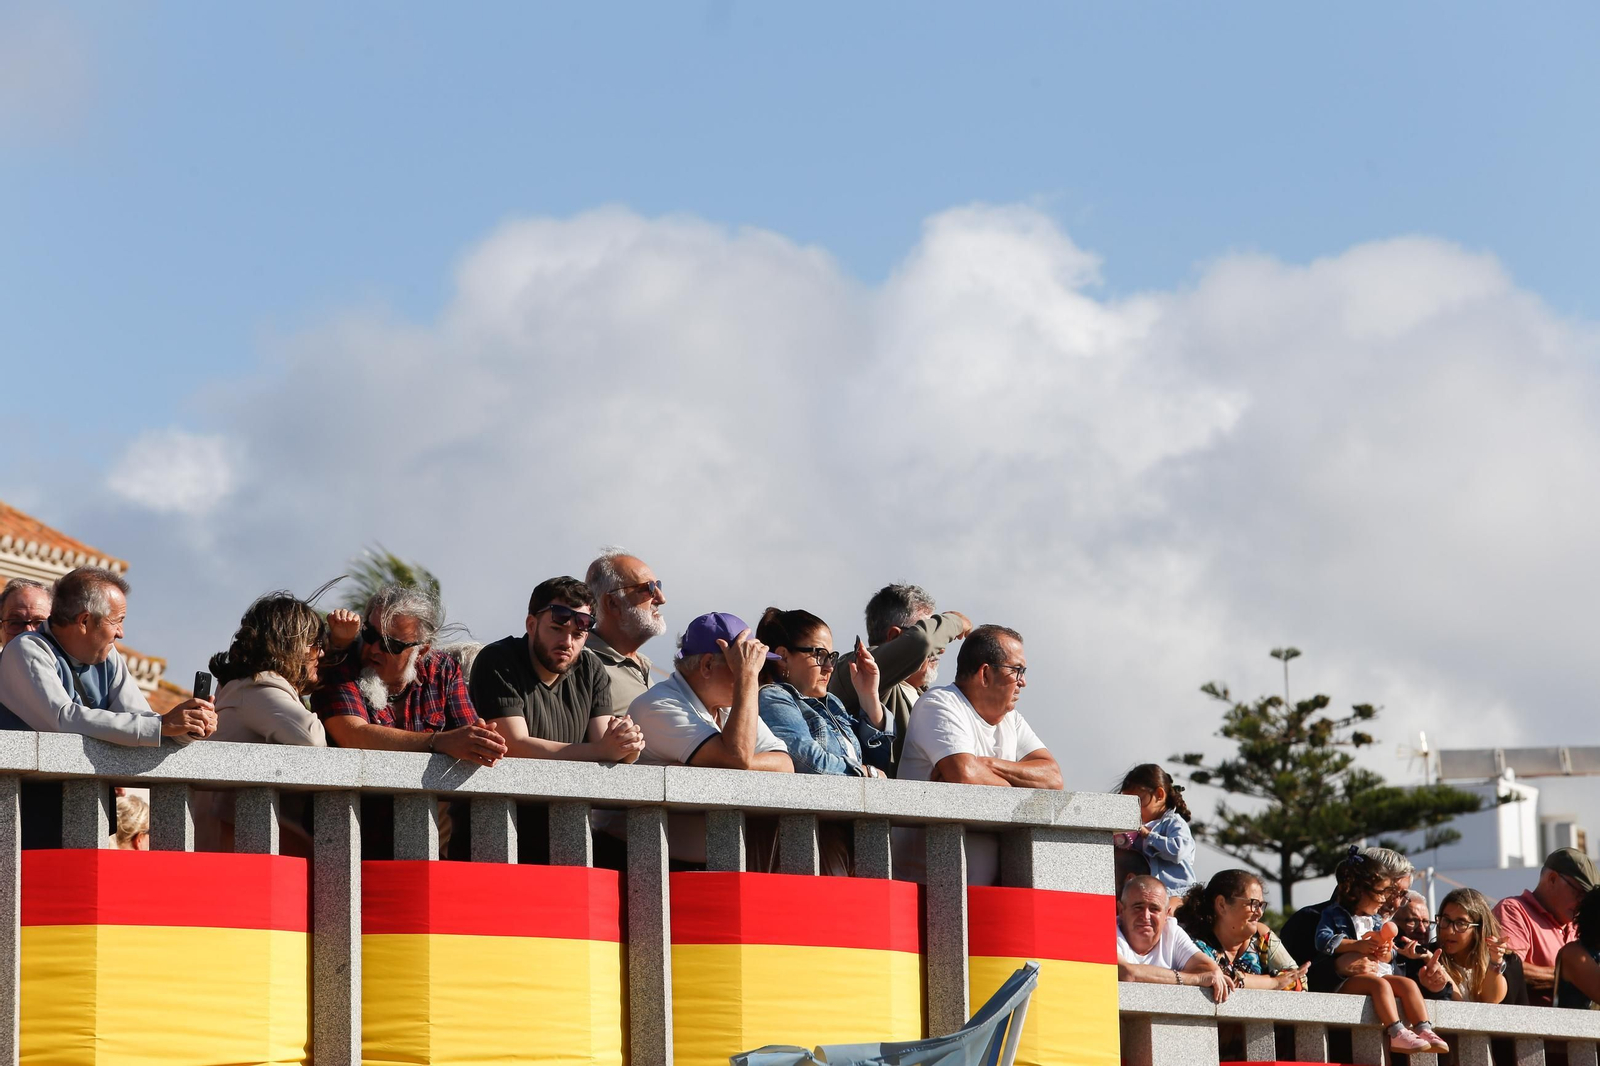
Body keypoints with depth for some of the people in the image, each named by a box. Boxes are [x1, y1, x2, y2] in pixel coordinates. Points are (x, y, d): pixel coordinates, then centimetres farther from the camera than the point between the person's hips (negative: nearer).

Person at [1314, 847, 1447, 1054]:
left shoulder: (1377, 921, 22)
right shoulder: (1333, 915, 2)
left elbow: (1390, 955, 20)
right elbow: (1324, 942, -16)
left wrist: (1385, 952, -6)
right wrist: (1357, 946, -19)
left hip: (1379, 972, 7)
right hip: (1346, 979, -7)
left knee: (1407, 984, -17)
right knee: (1380, 984, -34)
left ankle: (1424, 1030, -23)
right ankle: (1396, 1034, -44)